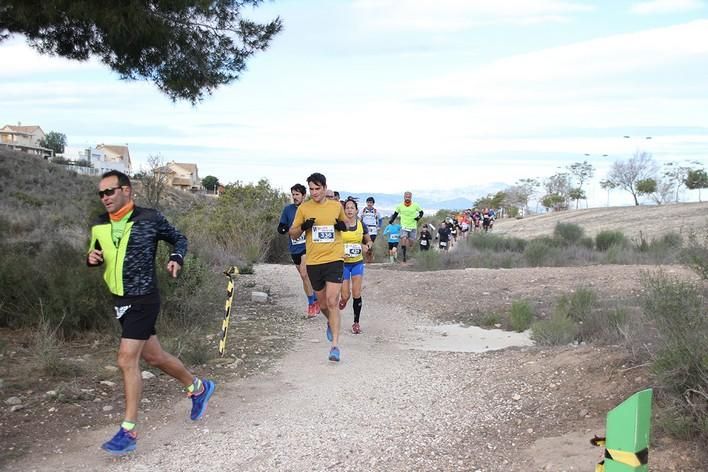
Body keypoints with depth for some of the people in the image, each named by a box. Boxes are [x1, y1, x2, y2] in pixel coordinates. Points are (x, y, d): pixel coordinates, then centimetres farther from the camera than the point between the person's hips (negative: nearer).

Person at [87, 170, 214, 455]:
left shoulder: (150, 219, -10)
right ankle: (198, 387, 38)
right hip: (120, 301, 7)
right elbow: (96, 256, 18)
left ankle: (128, 432, -2)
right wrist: (92, 258, -5)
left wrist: (176, 259, -15)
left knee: (127, 360, -12)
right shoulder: (99, 226, 4)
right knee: (153, 357, 15)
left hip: (143, 299, -7)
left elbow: (179, 239, 4)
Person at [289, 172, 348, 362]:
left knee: (332, 301, -13)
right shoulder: (303, 208, 3)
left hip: (334, 259, -2)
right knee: (322, 303, 13)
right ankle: (331, 323, 46)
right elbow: (292, 234, 8)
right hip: (313, 261, 2)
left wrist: (343, 226, -3)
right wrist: (303, 227, -14)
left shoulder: (336, 206, 4)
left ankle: (335, 345, -10)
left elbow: (346, 224, 21)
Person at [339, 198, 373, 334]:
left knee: (356, 294, -4)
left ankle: (356, 323, 9)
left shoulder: (361, 225, 0)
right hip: (343, 263, -1)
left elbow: (369, 241, 13)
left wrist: (367, 246, -9)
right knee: (346, 295, -3)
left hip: (358, 263, 1)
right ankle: (343, 300, 35)